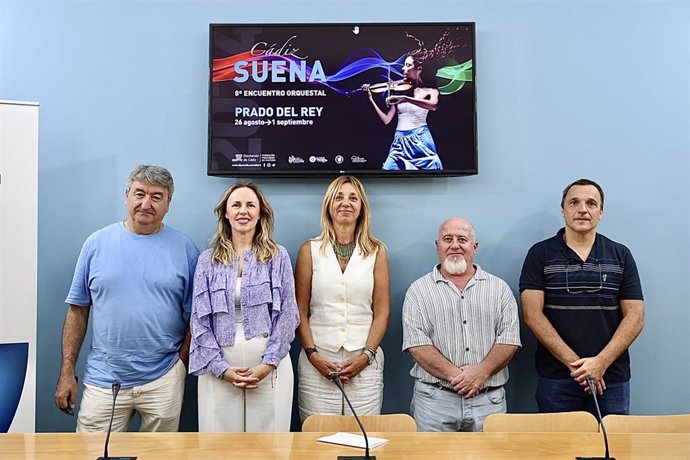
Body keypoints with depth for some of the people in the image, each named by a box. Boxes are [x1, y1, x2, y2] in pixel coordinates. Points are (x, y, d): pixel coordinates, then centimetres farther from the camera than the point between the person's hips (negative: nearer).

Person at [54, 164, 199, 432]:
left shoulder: (184, 249, 0)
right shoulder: (97, 243, 3)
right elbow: (78, 311, 6)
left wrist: (180, 365, -4)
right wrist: (67, 371, 2)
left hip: (163, 381, 0)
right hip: (103, 379, 1)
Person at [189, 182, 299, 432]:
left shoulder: (278, 257, 4)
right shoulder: (207, 260, 7)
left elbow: (286, 315, 0)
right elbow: (200, 320, 3)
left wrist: (269, 363, -10)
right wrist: (222, 367, -7)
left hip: (269, 367, -1)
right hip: (220, 369, 1)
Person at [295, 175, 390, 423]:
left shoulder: (376, 252, 7)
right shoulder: (310, 250, 7)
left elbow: (382, 312, 5)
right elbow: (300, 311, 5)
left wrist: (366, 356, -6)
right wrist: (312, 354, -6)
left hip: (364, 362, 0)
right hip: (318, 362, 0)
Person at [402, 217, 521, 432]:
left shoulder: (499, 288, 10)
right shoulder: (419, 290, 5)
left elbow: (509, 339, 1)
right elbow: (416, 344, -5)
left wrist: (482, 372, -14)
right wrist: (455, 375, -16)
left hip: (489, 400, 1)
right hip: (434, 398, -1)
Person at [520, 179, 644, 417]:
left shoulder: (621, 256, 7)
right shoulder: (540, 254, 1)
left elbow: (635, 317, 2)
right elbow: (533, 315, -7)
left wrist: (601, 362, -11)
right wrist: (574, 362, -14)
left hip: (612, 379, 2)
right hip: (556, 378, -1)